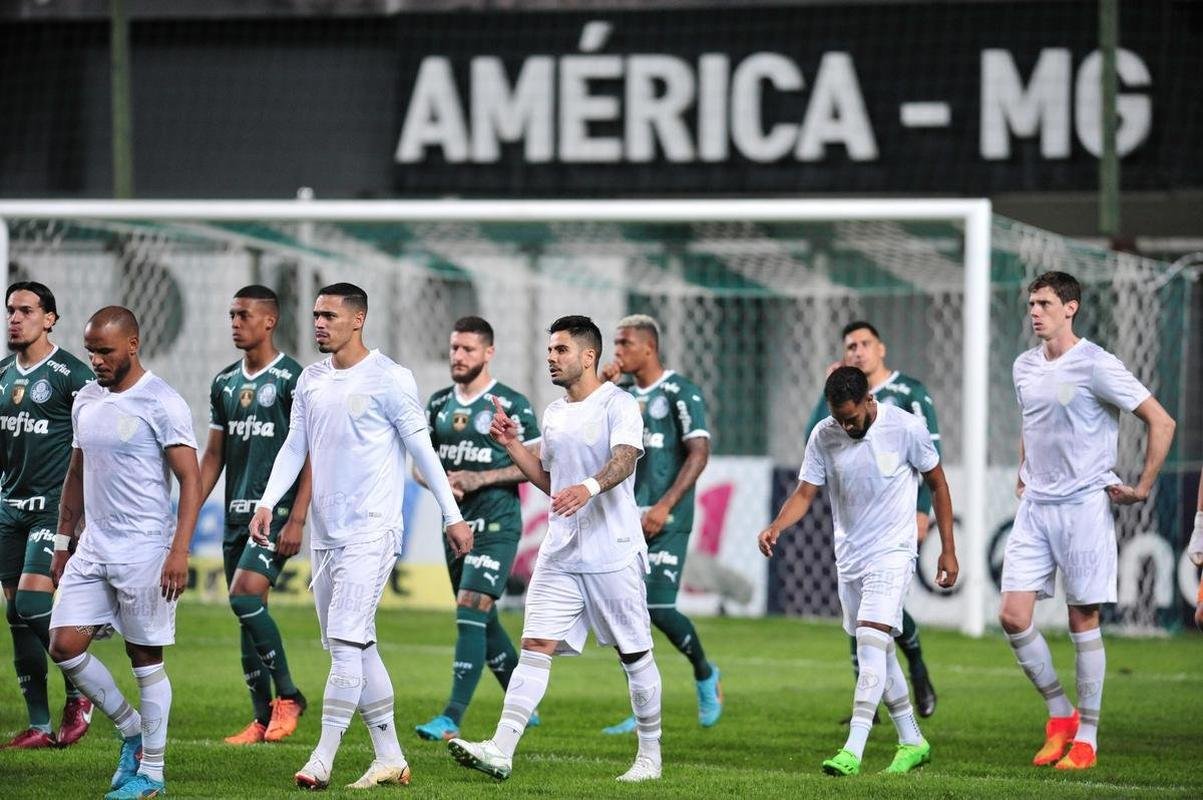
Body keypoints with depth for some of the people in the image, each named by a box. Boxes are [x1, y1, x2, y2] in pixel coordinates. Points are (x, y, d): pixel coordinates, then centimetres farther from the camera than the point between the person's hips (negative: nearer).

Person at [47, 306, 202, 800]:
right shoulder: (86, 401, 11)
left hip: (143, 551, -7)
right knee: (64, 646, -1)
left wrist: (179, 552, -21)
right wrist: (63, 543, 18)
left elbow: (190, 480, -13)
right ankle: (131, 730, 19)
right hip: (92, 549, 7)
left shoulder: (161, 404, -11)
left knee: (146, 658, 0)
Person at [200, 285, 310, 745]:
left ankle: (287, 696, -7)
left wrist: (296, 520, -17)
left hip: (276, 513, -7)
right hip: (237, 516, 7)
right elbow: (214, 455, 19)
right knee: (248, 614, 6)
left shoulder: (292, 379, -8)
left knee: (245, 595, -20)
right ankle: (263, 719, 12)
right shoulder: (225, 383, 13)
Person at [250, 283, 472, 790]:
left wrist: (452, 515, -5)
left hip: (371, 532, -8)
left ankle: (322, 760, -15)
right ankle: (390, 758, 17)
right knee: (356, 647, 10)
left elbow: (422, 449, -6)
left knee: (346, 642, -14)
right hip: (325, 534, 8)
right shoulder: (311, 380, 11)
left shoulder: (388, 379, -9)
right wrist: (268, 503, 0)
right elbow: (294, 447, 13)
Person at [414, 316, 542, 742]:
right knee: (482, 621, 14)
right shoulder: (439, 403, 11)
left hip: (496, 525, -7)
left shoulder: (511, 404, -7)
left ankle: (452, 719, -21)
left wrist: (481, 478, -16)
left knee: (471, 612, -17)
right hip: (456, 524, 7)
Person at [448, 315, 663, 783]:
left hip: (614, 553, -6)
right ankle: (501, 751, -14)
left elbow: (624, 459, -26)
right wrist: (511, 444, 12)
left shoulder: (618, 405, -8)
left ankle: (650, 754, 17)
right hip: (559, 555, 6)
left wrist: (590, 487, -45)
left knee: (634, 655, 4)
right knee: (535, 646, -6)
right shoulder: (554, 414, 15)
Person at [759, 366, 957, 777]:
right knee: (878, 653, 11)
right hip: (849, 557, 5)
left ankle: (853, 750, -25)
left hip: (892, 554, -5)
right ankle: (912, 742, 25)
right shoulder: (823, 436, -4)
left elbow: (937, 484, -1)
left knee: (871, 643, -19)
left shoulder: (905, 428, -13)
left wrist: (948, 550, 0)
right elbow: (804, 494, -2)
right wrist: (776, 527, -23)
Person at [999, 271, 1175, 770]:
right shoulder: (1024, 368, 10)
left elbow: (1161, 423, -8)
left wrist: (1142, 488, -8)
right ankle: (1060, 714, 13)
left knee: (1084, 622, -1)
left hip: (1083, 506, -6)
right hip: (1034, 508, 6)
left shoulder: (1096, 366, -10)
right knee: (1013, 616, -4)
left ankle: (1086, 738, 6)